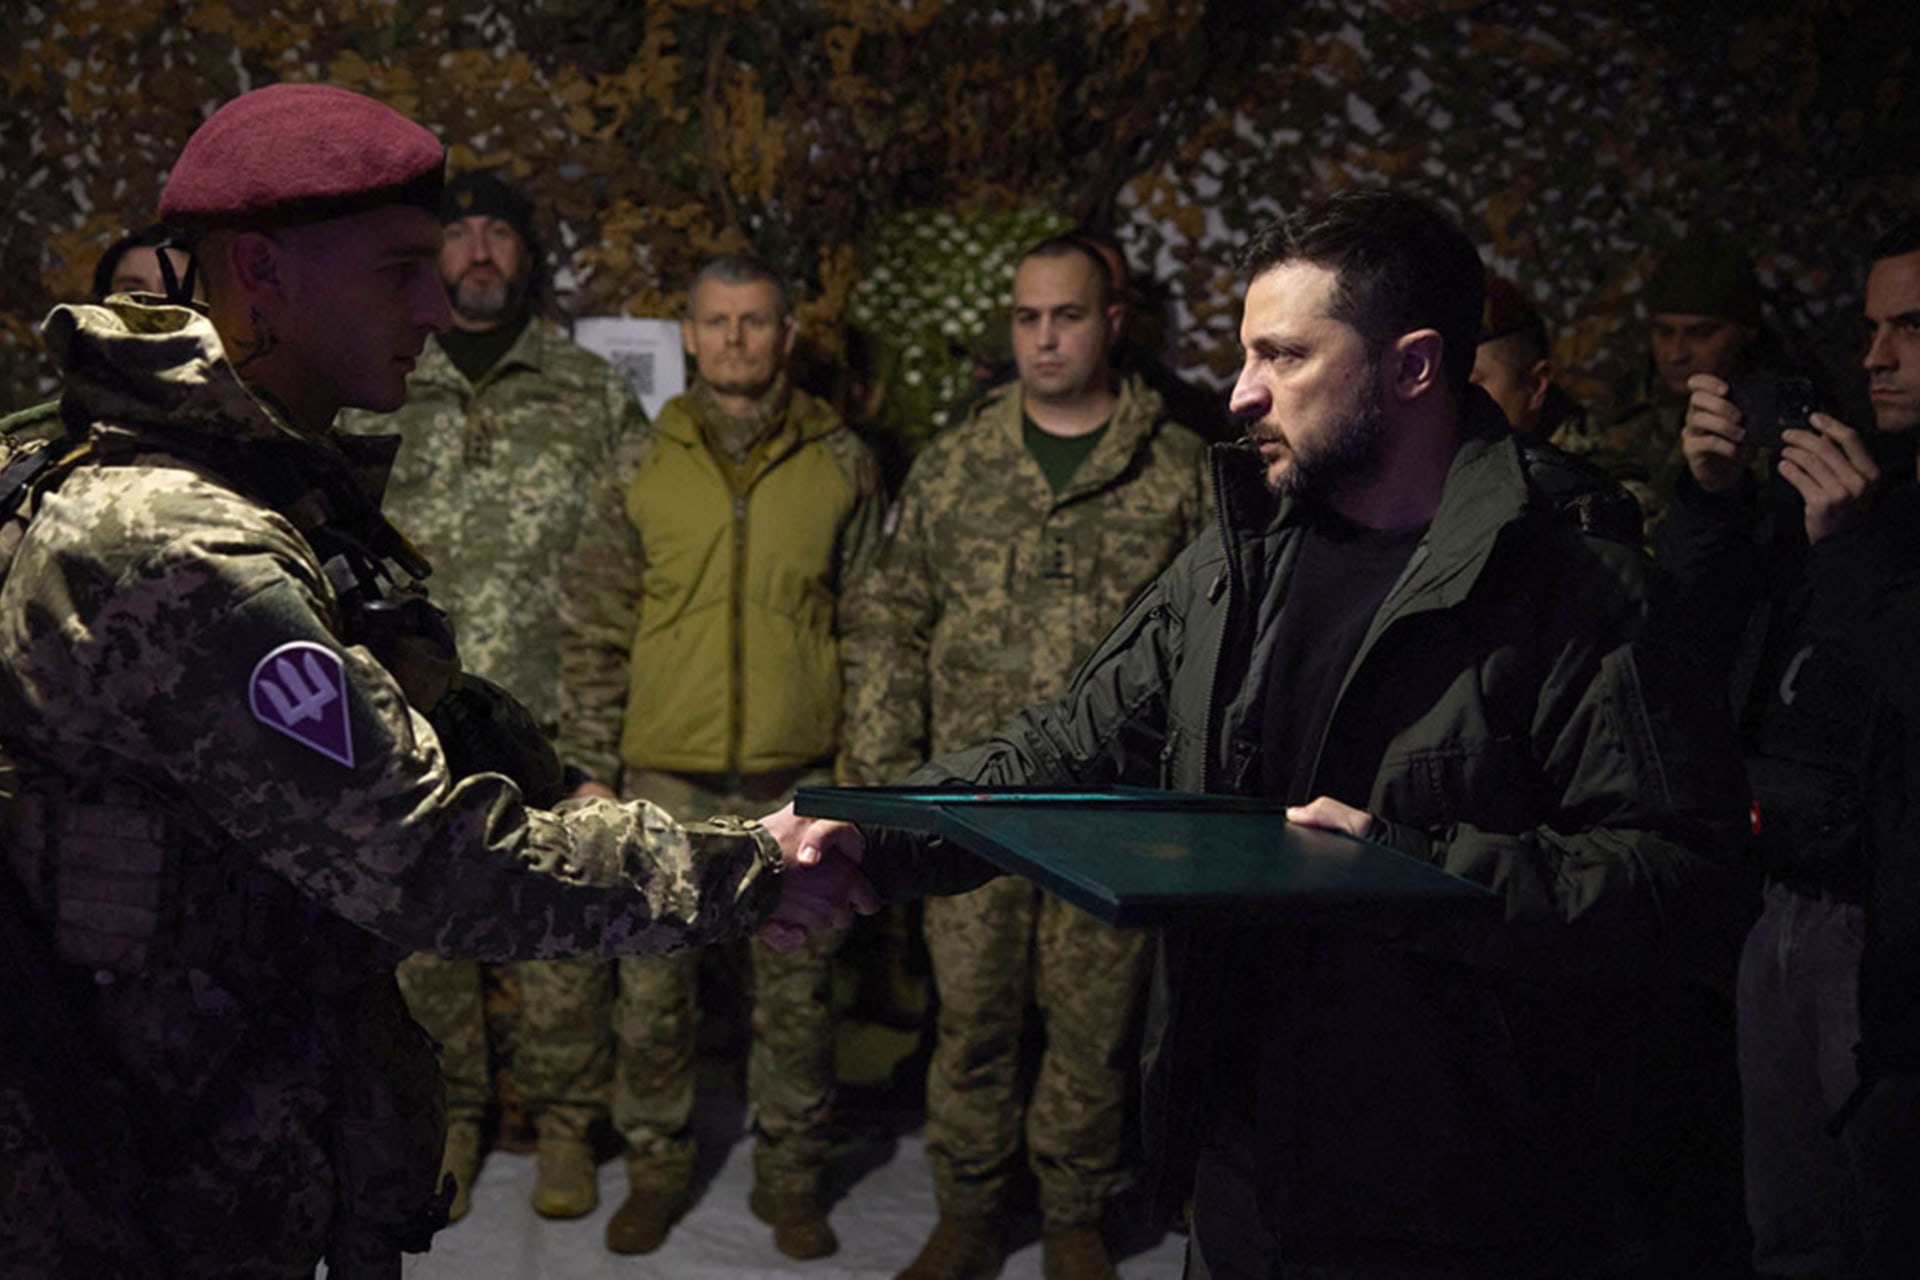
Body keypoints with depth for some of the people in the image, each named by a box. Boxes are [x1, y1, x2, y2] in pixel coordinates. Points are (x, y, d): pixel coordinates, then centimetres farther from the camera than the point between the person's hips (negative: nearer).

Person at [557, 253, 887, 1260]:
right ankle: (657, 1169, 25)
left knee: (797, 995, 9)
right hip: (668, 778, 1)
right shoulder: (642, 469, 2)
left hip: (801, 778, 0)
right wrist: (593, 771, 1)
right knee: (652, 991, 8)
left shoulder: (841, 464, 2)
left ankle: (790, 1176, 24)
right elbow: (592, 630, 5)